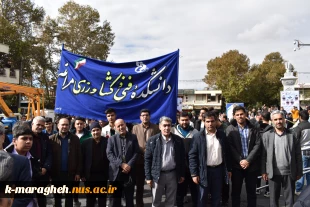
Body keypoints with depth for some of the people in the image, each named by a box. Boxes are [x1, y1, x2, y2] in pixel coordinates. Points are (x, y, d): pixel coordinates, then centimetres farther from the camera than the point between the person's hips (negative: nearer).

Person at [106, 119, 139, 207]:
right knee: (116, 197, 9)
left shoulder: (133, 137, 7)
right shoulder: (112, 139, 7)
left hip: (129, 172, 0)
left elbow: (136, 153, 1)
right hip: (116, 172, 0)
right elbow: (109, 154, -4)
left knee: (129, 198, 6)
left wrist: (129, 165, -13)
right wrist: (121, 164, -14)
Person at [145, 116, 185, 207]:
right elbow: (147, 159, -4)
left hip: (173, 174, 2)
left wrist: (182, 174, 6)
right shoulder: (152, 140, -6)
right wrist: (148, 177, -6)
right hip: (158, 175, -1)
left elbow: (182, 158, 6)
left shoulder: (178, 140, 0)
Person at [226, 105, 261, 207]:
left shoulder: (254, 129, 4)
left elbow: (257, 145, -4)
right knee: (235, 191, 10)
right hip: (236, 165, -1)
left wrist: (248, 160, -13)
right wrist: (240, 160, -14)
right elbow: (230, 146, -6)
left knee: (251, 191, 12)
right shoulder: (230, 129, 1)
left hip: (251, 165, 1)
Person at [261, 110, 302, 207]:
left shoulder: (292, 135, 1)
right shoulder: (266, 135, 0)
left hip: (289, 173, 0)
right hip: (274, 173, 0)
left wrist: (299, 172, 1)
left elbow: (298, 155, 3)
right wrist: (263, 171, -4)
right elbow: (263, 155, 0)